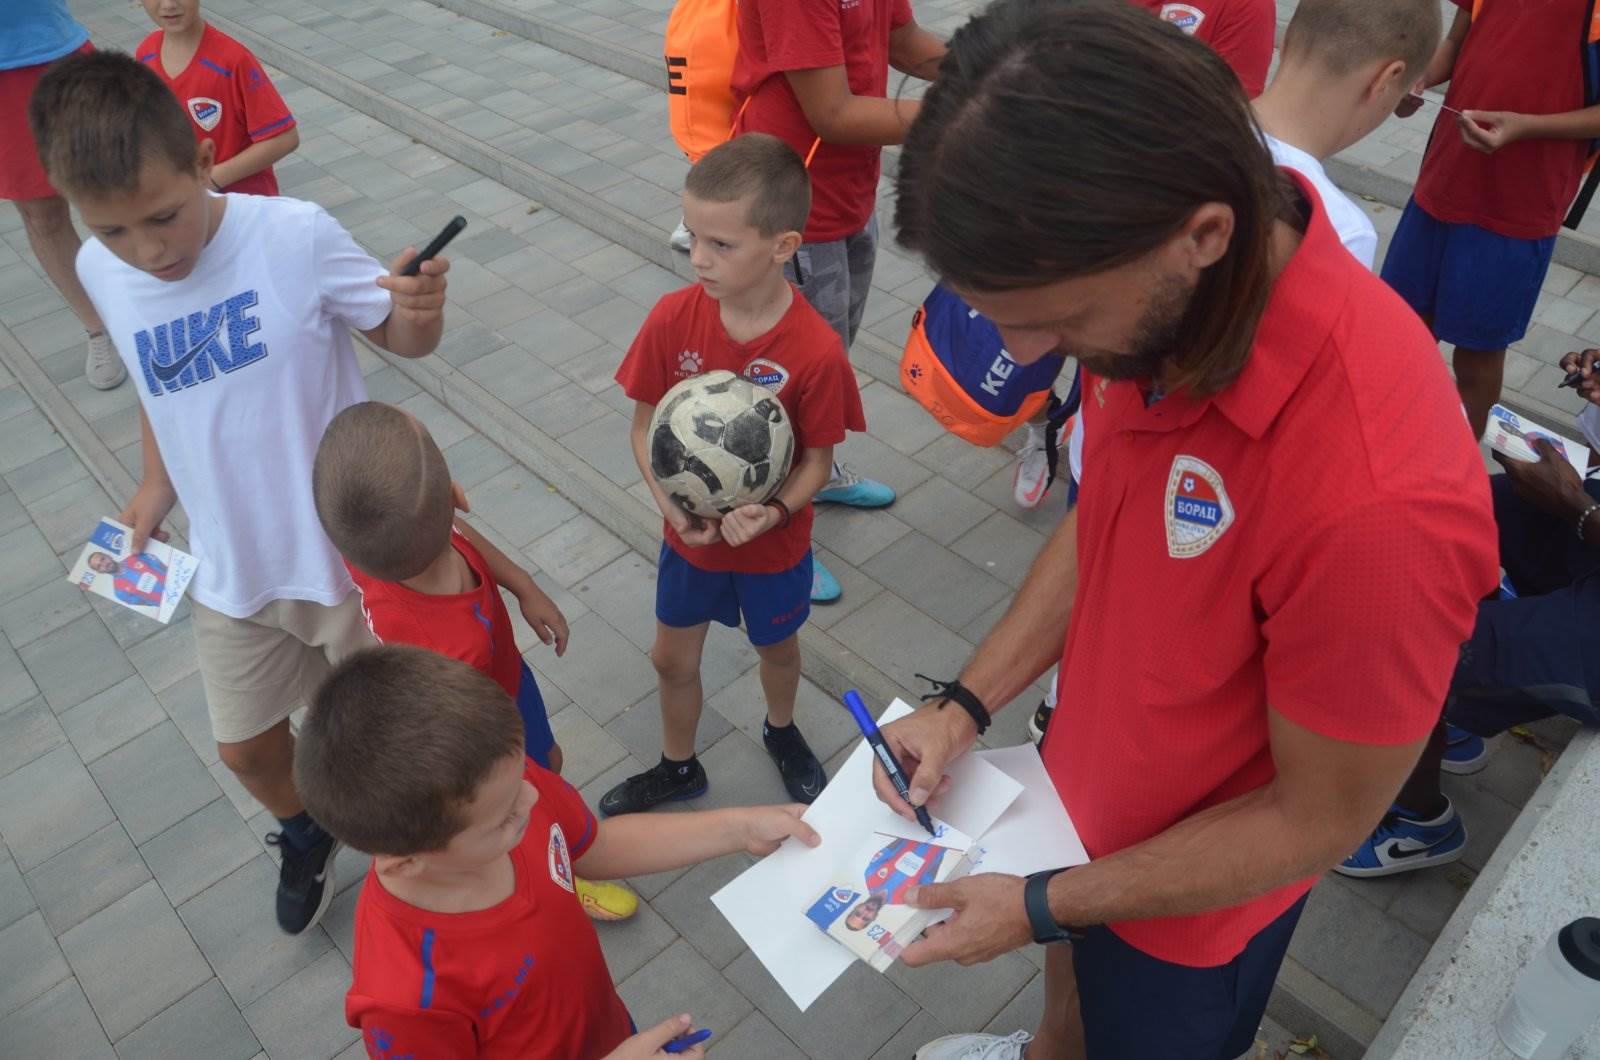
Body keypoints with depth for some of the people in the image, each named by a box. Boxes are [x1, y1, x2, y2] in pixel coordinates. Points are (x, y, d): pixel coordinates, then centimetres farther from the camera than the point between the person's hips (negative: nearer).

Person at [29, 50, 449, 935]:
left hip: (349, 551, -4)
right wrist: (155, 488, 4)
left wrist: (421, 310, -32)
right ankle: (305, 838, 54)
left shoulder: (295, 235, -21)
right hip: (233, 569, 5)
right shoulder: (99, 272, -6)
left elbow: (400, 338, -10)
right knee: (246, 747, 21)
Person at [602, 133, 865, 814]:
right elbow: (644, 424, -8)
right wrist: (669, 502, -23)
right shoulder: (672, 318, -19)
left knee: (777, 646, 25)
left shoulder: (816, 351, -27)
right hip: (689, 534, 2)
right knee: (672, 657, 20)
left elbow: (818, 458, -15)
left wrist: (773, 512, -32)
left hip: (773, 544, -2)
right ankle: (678, 766, 48)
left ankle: (781, 731, 58)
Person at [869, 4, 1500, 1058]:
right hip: (1081, 782, 6)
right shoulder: (1157, 307, -19)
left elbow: (1321, 820, -26)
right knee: (1070, 970, 34)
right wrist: (966, 703, -8)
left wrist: (1043, 904, -19)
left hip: (1192, 896, -6)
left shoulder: (1373, 497, -42)